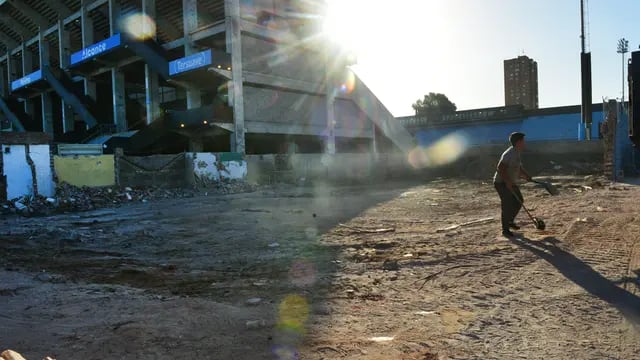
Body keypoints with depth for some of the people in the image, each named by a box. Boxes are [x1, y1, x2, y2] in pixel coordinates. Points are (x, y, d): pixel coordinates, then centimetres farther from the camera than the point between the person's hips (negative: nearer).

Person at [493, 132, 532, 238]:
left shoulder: (516, 153, 11)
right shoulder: (509, 154, -21)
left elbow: (518, 168, 20)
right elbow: (501, 168, -29)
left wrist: (526, 175, 4)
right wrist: (507, 181, -31)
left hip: (511, 183, 10)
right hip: (502, 183, -10)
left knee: (519, 201, 15)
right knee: (507, 205, -9)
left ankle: (510, 221, 31)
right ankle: (505, 230, -1)